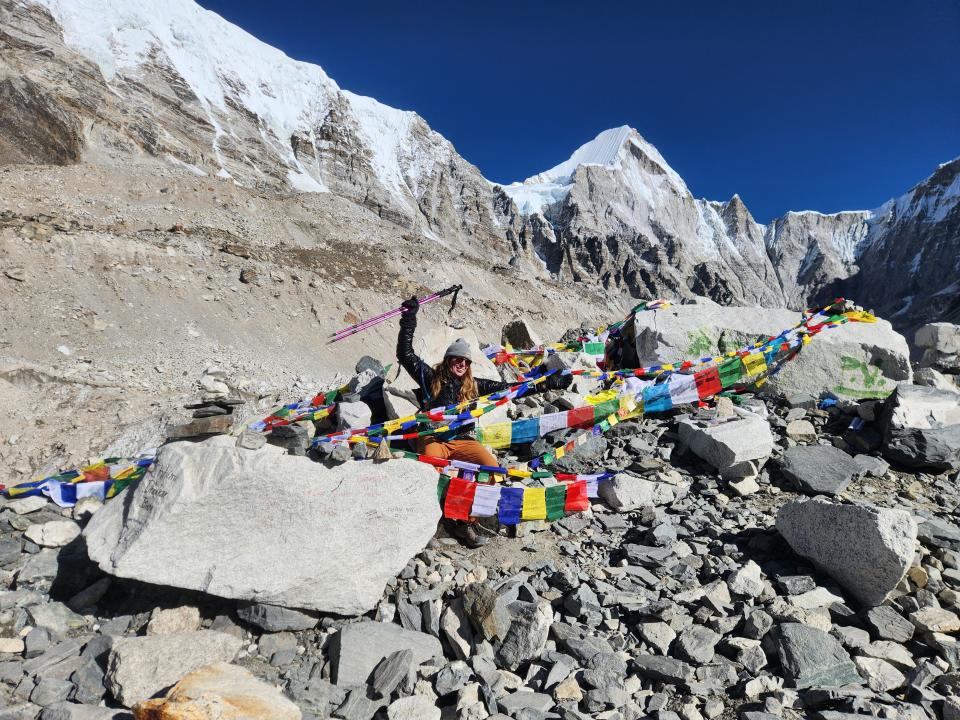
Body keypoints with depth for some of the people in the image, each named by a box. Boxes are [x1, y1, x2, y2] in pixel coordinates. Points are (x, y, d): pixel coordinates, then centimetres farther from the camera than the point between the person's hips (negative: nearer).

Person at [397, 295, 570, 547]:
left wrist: (548, 383, 6)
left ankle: (465, 521, -17)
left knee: (491, 464, -24)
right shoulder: (430, 377, 8)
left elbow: (510, 389, 11)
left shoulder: (473, 385, 13)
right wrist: (409, 320, -1)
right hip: (432, 438, -3)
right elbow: (405, 354, 4)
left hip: (462, 440, 3)